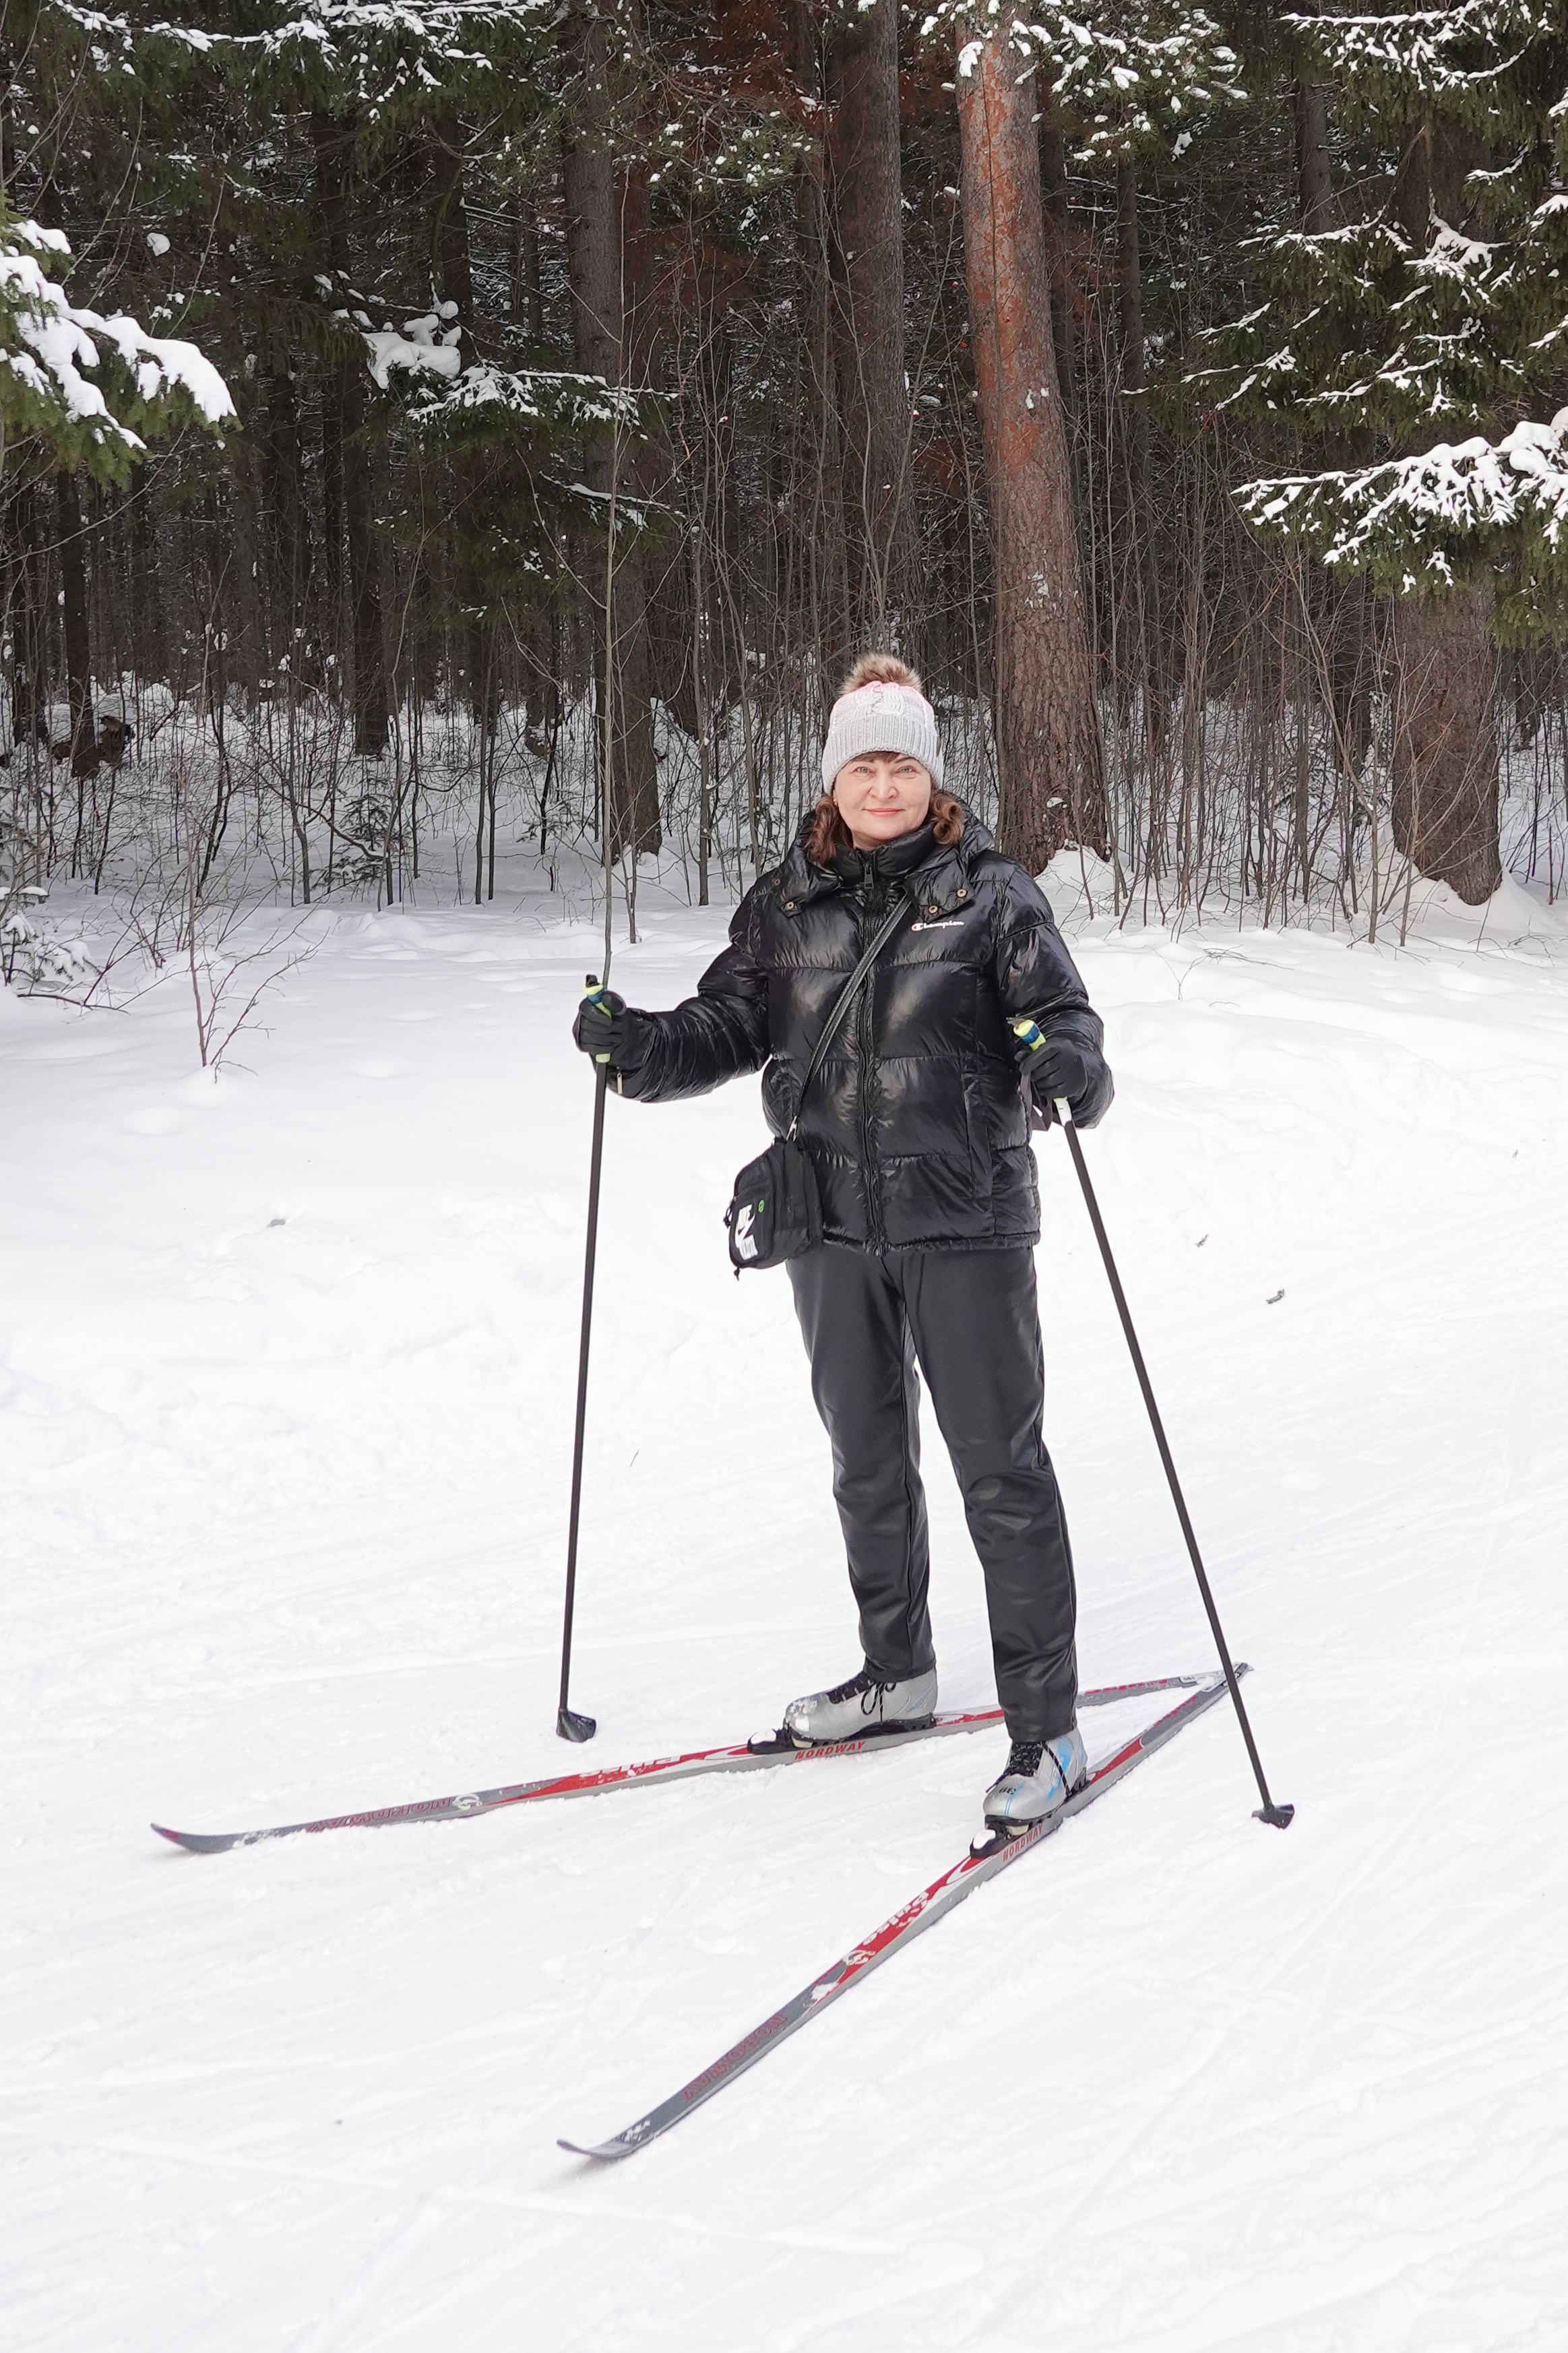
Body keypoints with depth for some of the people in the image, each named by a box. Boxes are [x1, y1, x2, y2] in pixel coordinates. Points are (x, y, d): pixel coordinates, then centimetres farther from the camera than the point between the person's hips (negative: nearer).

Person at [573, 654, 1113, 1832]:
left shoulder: (991, 893, -4)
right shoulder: (788, 904, 7)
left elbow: (1061, 1012, -9)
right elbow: (728, 1027, 9)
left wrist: (1067, 1060, -32)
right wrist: (638, 1044, -9)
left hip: (964, 1218, -5)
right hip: (835, 1218, 5)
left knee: (1000, 1467, -4)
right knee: (868, 1460, 18)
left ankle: (1046, 1727, 2)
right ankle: (897, 1674, 36)